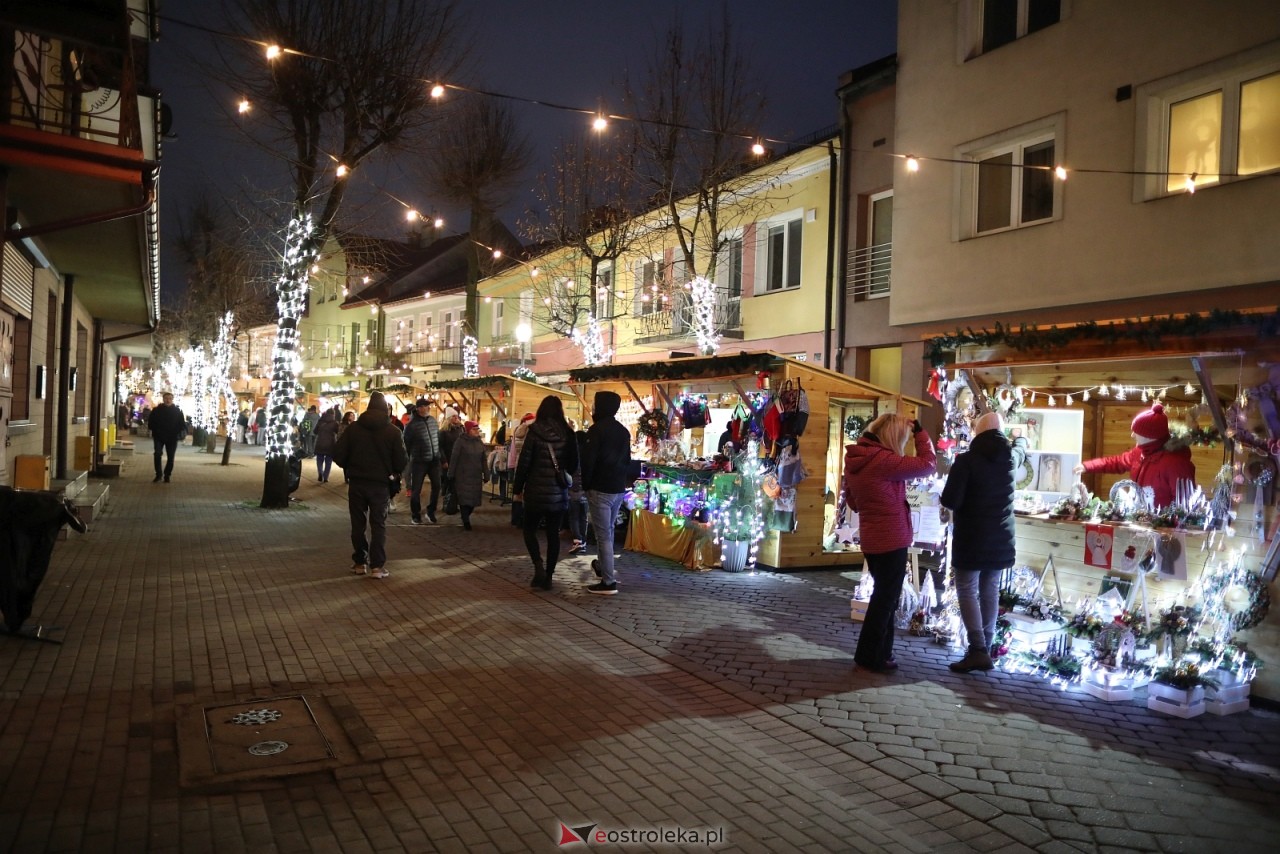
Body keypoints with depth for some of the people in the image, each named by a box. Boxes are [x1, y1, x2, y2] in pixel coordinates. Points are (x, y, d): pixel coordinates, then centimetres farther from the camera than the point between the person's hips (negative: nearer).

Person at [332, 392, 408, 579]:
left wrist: (350, 467, 13)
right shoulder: (392, 432, -7)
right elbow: (402, 460, -8)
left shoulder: (353, 428, -3)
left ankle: (359, 562, 18)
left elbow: (338, 455, -5)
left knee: (358, 524, 13)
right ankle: (377, 565, 1)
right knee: (378, 525, 5)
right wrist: (392, 471, 12)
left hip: (356, 482, 1)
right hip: (380, 484, -1)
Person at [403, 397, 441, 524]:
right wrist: (410, 457, 1)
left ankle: (431, 512, 23)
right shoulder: (412, 424, -13)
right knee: (416, 489, 3)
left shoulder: (433, 420, 4)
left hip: (434, 460, 5)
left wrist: (439, 454, 14)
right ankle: (415, 515, 17)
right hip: (419, 461, -5)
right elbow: (406, 443, -5)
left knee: (436, 486, 6)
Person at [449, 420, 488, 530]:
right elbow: (454, 458, -7)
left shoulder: (480, 442, 7)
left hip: (476, 476, 5)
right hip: (463, 475, -4)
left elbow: (483, 460, 10)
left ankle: (465, 518, 26)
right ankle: (466, 522, 4)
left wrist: (486, 475, 7)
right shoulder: (460, 441, -7)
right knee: (464, 498, -5)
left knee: (473, 499, 6)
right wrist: (451, 474, -8)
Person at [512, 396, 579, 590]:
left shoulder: (535, 431, -9)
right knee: (553, 534, 10)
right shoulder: (567, 433, -1)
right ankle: (548, 576, 12)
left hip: (537, 491, -2)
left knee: (529, 529, 13)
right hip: (559, 493, 2)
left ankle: (538, 565, -7)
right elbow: (574, 464, 5)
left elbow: (524, 462, -7)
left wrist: (518, 488, 3)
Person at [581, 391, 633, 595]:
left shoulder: (597, 429, -13)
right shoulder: (623, 431, 11)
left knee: (603, 534, -4)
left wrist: (586, 484, -3)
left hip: (600, 488, -8)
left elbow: (588, 460, -16)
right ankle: (604, 567, 35)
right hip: (619, 488, 8)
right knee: (608, 530, 22)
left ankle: (608, 581, -3)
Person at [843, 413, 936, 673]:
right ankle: (870, 656, 13)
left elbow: (852, 500, 16)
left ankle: (879, 652, 28)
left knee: (884, 596, 20)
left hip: (872, 539, 9)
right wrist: (920, 432, -6)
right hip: (891, 540, -9)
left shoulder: (855, 459, 5)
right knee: (886, 598, 4)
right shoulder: (883, 460, -22)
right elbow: (927, 464, -15)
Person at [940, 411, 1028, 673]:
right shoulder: (1011, 456, 4)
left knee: (967, 591, 0)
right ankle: (985, 649, 15)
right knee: (990, 591, 12)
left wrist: (964, 502, 3)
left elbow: (950, 500, -20)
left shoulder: (966, 460, -15)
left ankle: (978, 650, -9)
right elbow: (1020, 446, 30)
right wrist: (1021, 437, 52)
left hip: (971, 538, -5)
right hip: (1000, 538, 5)